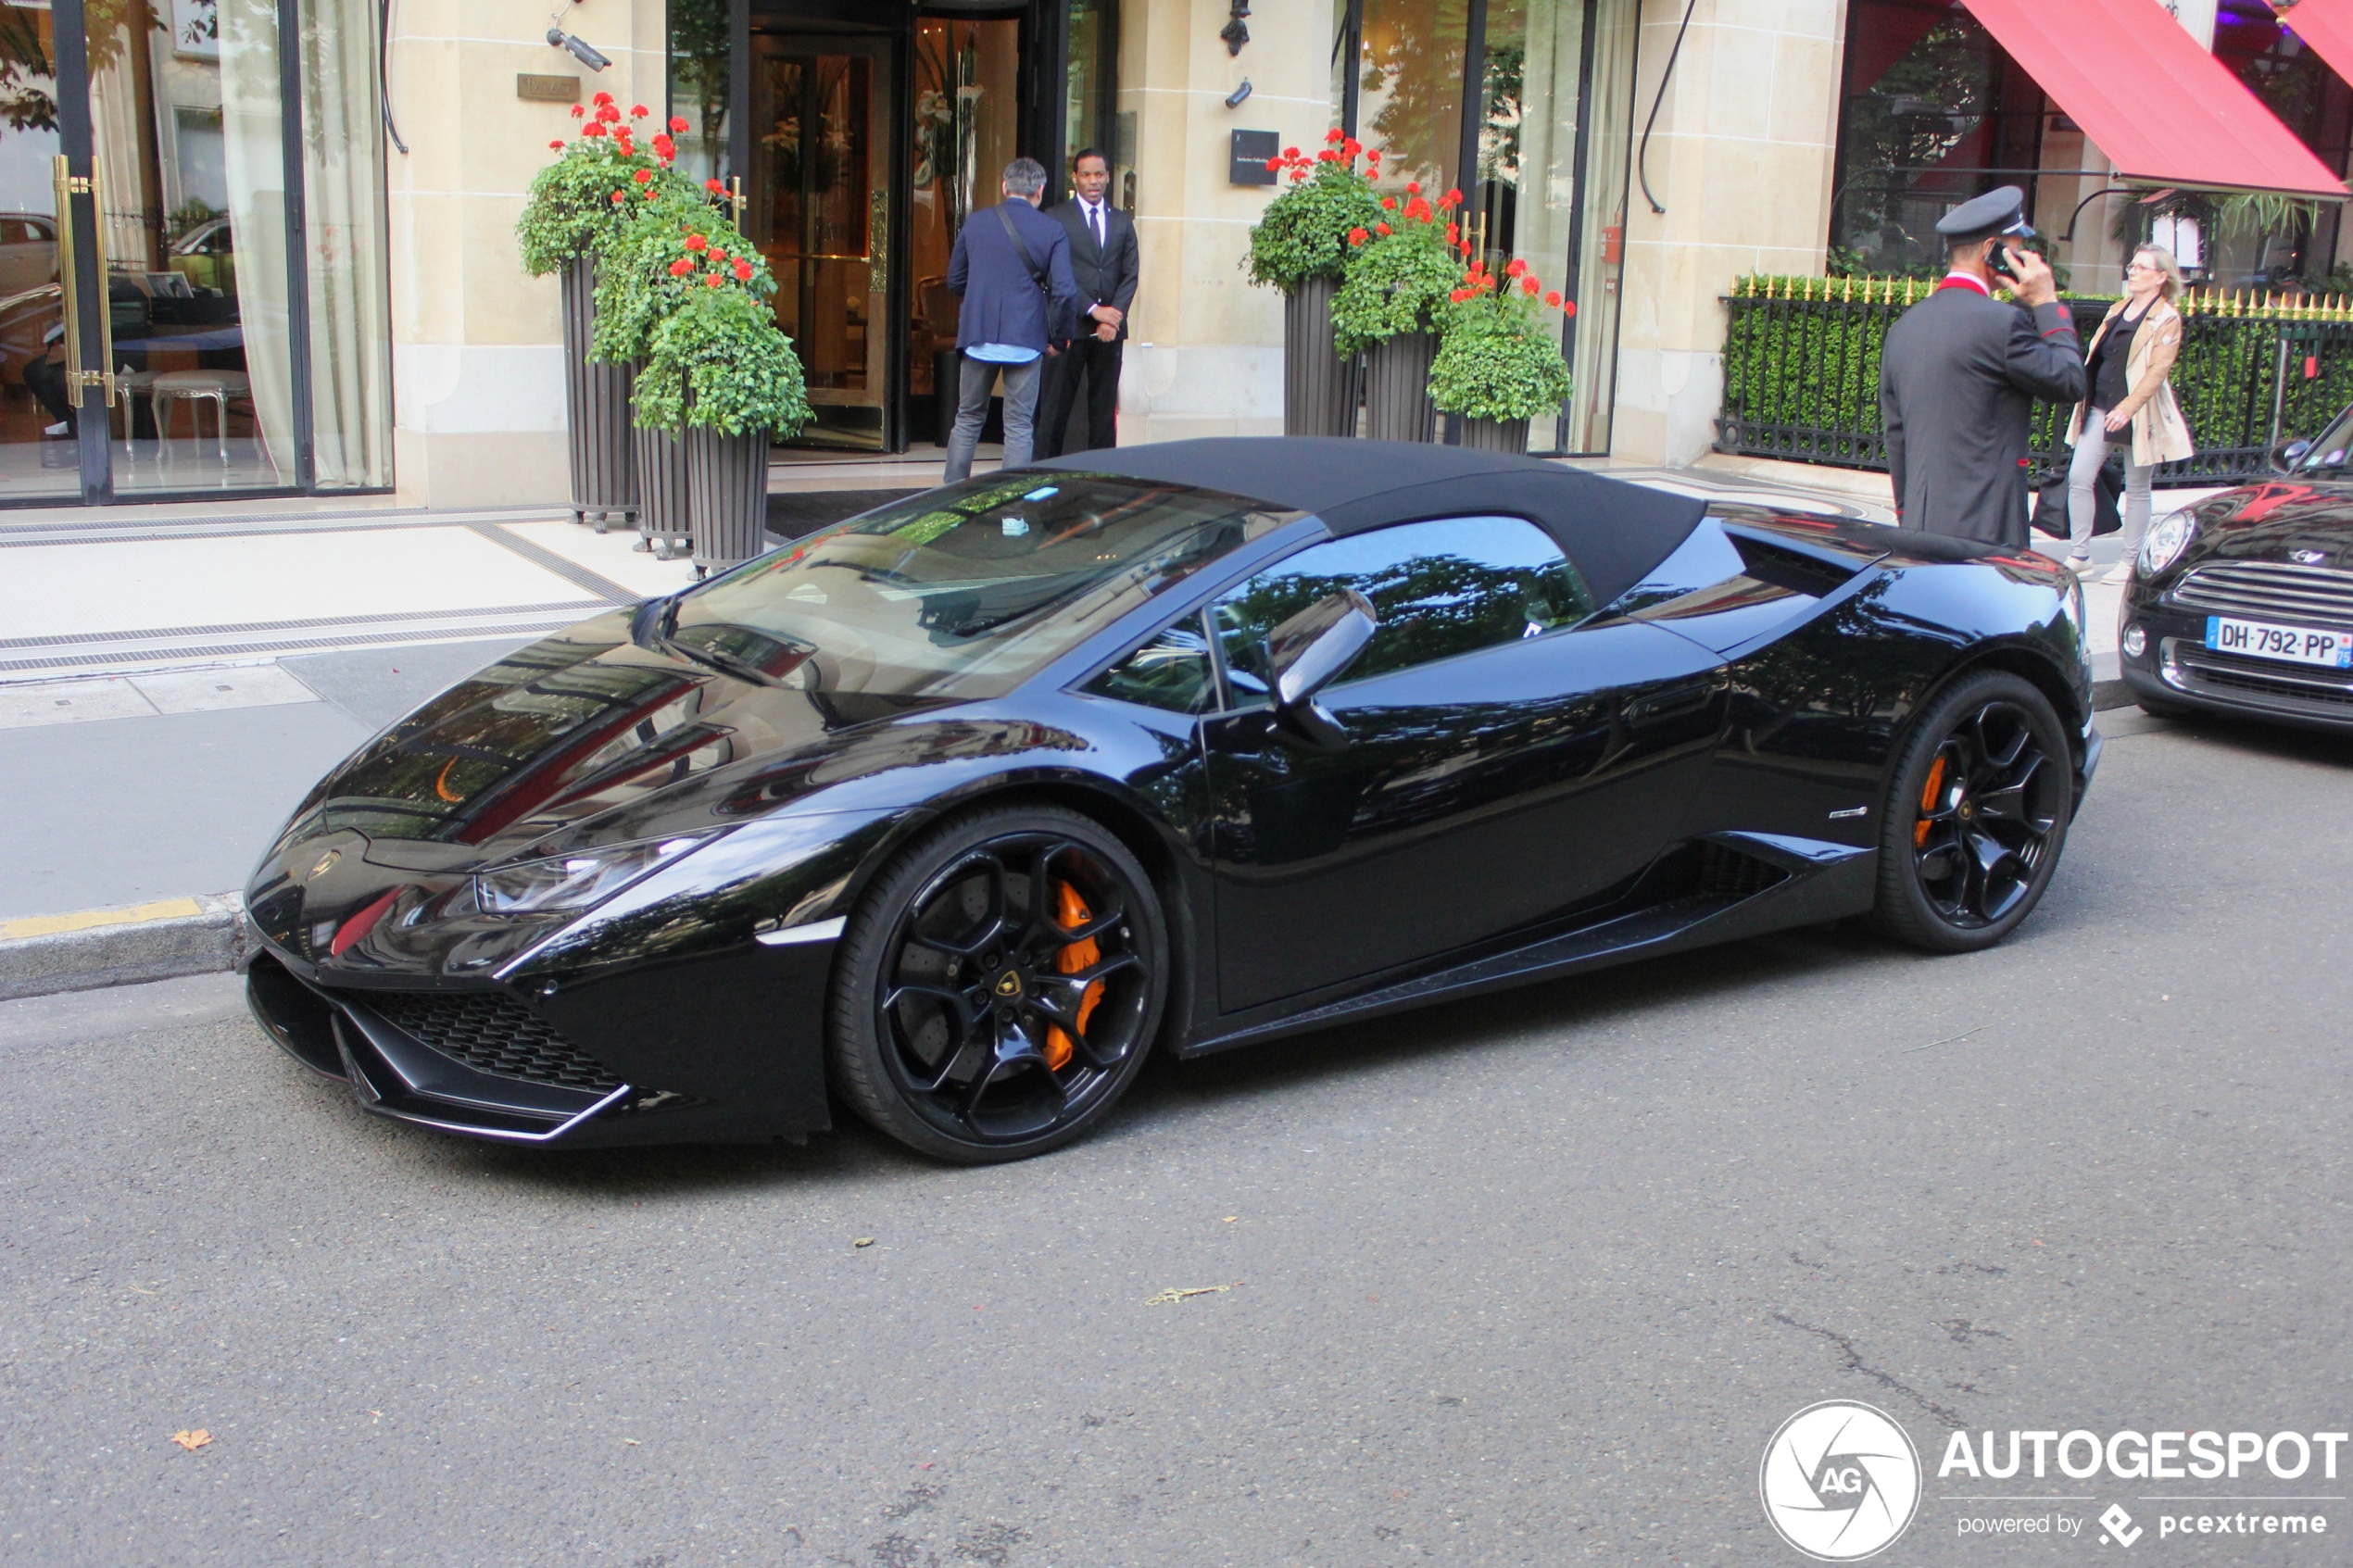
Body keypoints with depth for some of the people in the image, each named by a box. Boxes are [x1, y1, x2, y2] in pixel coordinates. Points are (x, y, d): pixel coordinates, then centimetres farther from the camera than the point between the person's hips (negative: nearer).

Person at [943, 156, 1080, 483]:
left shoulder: (976, 222, 4)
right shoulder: (1052, 231, -4)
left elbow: (955, 281, 11)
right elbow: (1065, 291, -11)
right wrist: (1059, 336, 4)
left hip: (978, 336, 2)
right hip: (1026, 340, -2)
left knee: (967, 420, 14)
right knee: (1019, 426, 4)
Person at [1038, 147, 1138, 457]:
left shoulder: (1123, 222, 15)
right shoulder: (1056, 219, 2)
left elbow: (1130, 275, 8)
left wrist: (1113, 318, -8)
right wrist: (1094, 311, -13)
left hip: (1110, 328, 4)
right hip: (1070, 326, -3)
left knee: (1104, 406, 4)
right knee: (1057, 405, -3)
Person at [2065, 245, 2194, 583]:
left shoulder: (2167, 319, -7)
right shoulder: (2118, 309, 14)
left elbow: (2157, 370, -16)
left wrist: (2128, 407, -26)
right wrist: (2085, 395, 11)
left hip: (2138, 413, -6)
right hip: (2101, 408, 6)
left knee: (2136, 489, 4)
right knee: (2079, 477, -3)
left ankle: (2131, 562, 11)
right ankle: (2079, 554, 4)